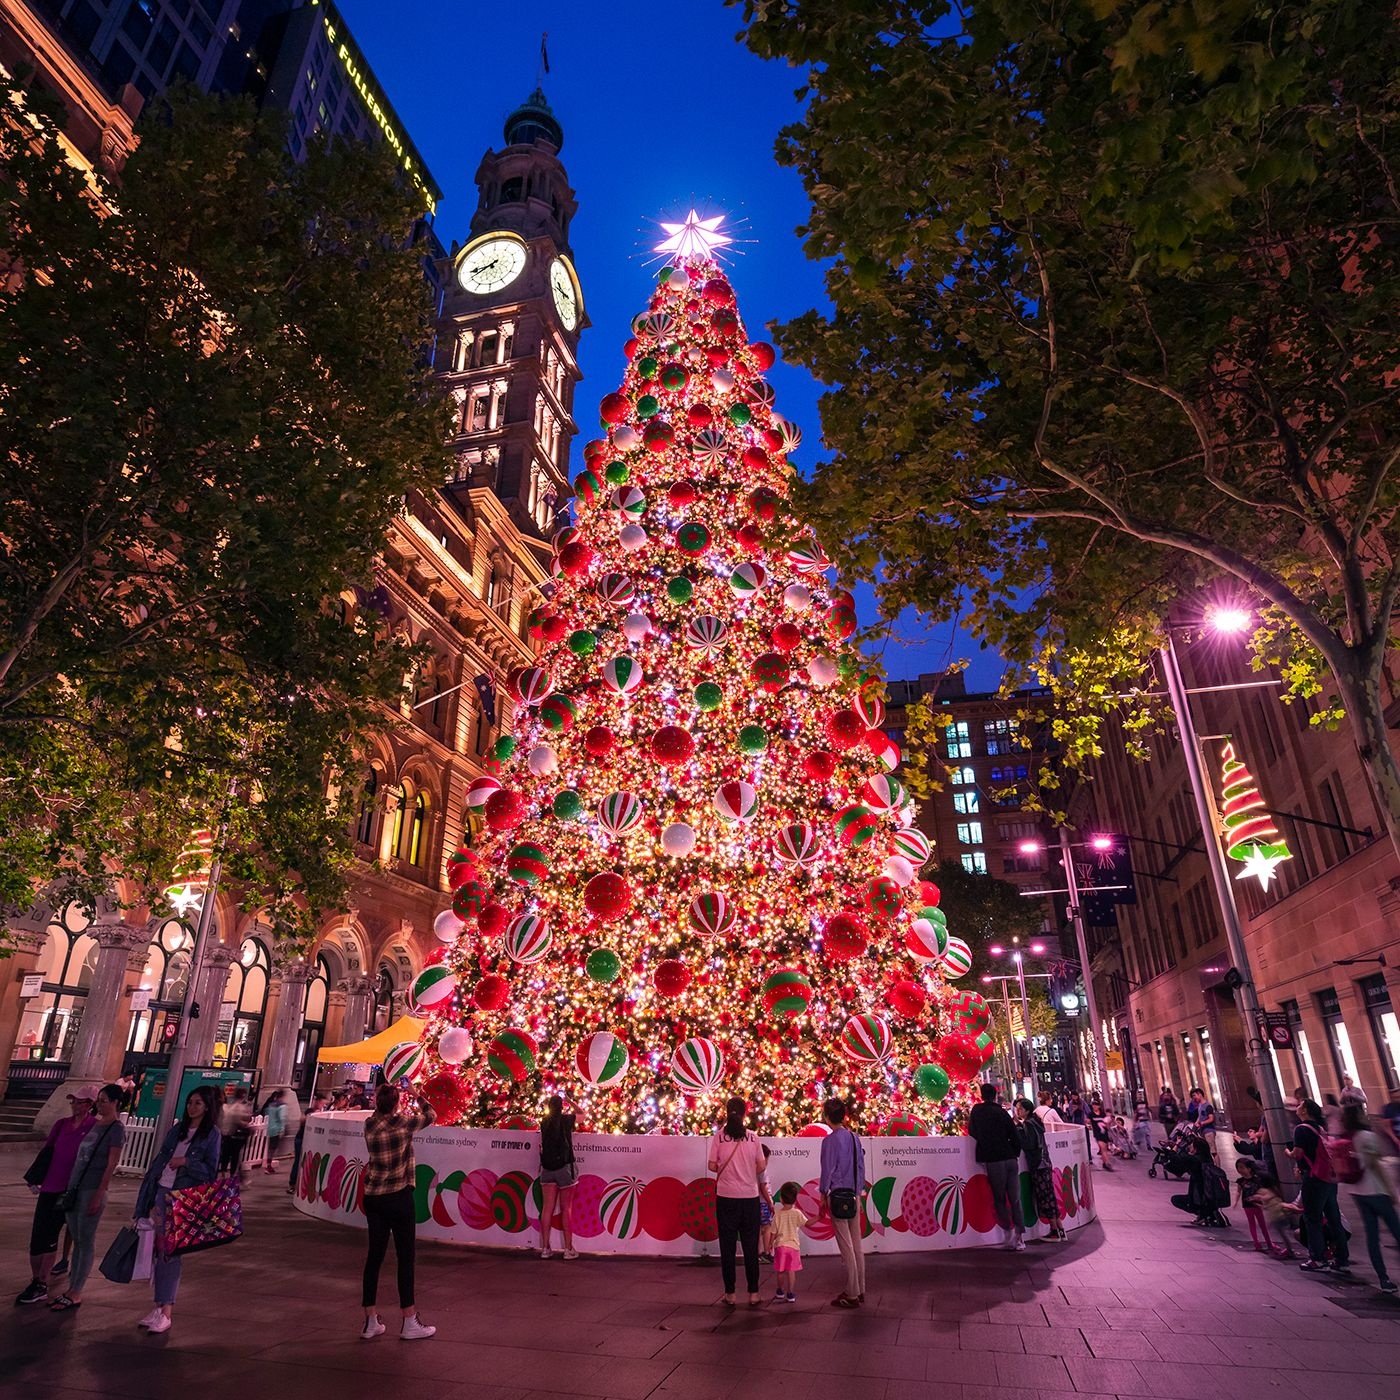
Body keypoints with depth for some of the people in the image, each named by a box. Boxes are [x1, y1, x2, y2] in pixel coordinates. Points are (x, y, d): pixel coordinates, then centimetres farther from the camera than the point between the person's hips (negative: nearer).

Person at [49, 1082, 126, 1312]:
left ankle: (75, 1294, 10)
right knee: (77, 1240, 13)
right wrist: (70, 1187, 12)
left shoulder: (116, 1128, -12)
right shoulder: (95, 1123, 11)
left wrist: (98, 1196, -16)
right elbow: (81, 1157, 16)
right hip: (75, 1188, 7)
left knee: (86, 1243, 2)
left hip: (93, 1190, -7)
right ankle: (71, 1288, 22)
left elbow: (111, 1165, -14)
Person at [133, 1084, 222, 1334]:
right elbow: (160, 1158, 16)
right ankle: (158, 1305, 20)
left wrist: (186, 1161, -16)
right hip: (162, 1193, 6)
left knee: (171, 1252, -5)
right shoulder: (177, 1129, 13)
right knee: (158, 1249, 8)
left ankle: (166, 1311, 2)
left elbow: (210, 1172, -7)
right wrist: (149, 1195, 9)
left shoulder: (212, 1135, -4)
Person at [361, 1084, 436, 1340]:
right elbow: (430, 1114, 3)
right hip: (399, 1197, -5)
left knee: (374, 1256, 14)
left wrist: (382, 1097, 21)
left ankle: (371, 1321, 21)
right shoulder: (404, 1124, -15)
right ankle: (410, 1322, 12)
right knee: (405, 1257, 5)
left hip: (373, 1198, 5)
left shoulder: (369, 1125, -5)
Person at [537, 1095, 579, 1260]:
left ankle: (545, 1248, 10)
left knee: (547, 1208, 6)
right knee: (566, 1209, 3)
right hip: (565, 1167, -3)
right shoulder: (567, 1119, -7)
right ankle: (568, 1249, 7)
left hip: (547, 1168, 3)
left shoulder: (544, 1122, 3)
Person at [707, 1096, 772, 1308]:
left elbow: (712, 1166, -4)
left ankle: (730, 1294, 14)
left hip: (726, 1197, -1)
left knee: (727, 1246, 9)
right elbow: (761, 1167, 2)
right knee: (751, 1247, 11)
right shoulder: (752, 1137, -2)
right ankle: (753, 1293, 16)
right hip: (750, 1197, 1)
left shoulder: (719, 1136, -6)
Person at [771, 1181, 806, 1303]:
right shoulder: (797, 1213, -9)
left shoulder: (777, 1214, -8)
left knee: (780, 1271, 16)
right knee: (791, 1270, 5)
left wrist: (770, 1244, 11)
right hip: (793, 1246, -1)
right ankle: (790, 1294, 5)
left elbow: (774, 1232, -3)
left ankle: (780, 1292, 29)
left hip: (780, 1245, 1)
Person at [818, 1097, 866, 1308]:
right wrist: (859, 1191, 19)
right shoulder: (854, 1138, 6)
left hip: (838, 1196, -7)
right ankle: (860, 1290, 21)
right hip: (854, 1196, 7)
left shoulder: (830, 1140, -13)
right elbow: (861, 1166, 11)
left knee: (846, 1247, -1)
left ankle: (852, 1295, 5)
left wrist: (823, 1196, -1)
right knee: (857, 1244, 13)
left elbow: (827, 1171, -12)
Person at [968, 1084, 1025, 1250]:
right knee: (1015, 1199, 9)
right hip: (1011, 1159, 2)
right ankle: (1020, 1237, 5)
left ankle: (1009, 1233, -3)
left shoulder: (977, 1110, 5)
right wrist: (1015, 1155, 14)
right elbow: (1016, 1137, 1)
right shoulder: (1002, 1112, 5)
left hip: (993, 1161, -2)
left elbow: (971, 1132, 10)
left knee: (1000, 1199, 8)